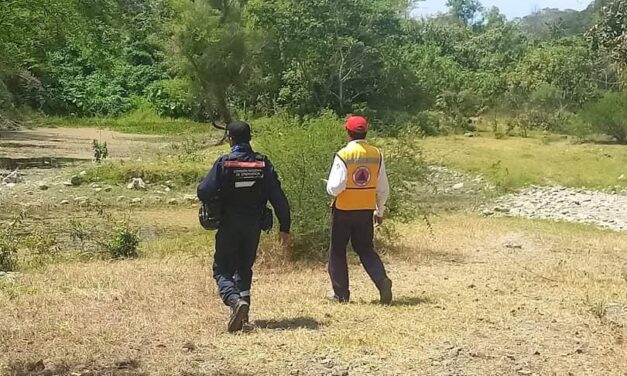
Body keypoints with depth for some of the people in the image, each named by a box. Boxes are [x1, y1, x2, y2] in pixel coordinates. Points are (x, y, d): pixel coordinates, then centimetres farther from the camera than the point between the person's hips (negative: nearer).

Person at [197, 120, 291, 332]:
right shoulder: (264, 164, -3)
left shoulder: (224, 163, -12)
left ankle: (235, 301, -20)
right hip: (253, 225, 3)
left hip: (229, 225, -3)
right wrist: (284, 228, 2)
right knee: (244, 267, 21)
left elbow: (204, 193, -14)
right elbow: (279, 198, -4)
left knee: (222, 270, 4)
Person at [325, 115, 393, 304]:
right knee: (365, 249, 16)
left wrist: (329, 186, 5)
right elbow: (383, 188, 6)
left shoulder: (343, 155, -15)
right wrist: (380, 211, 17)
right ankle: (382, 279, -6)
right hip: (366, 211, 4)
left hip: (344, 211, -4)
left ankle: (341, 294, 14)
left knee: (337, 251, 12)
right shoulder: (376, 155, 0)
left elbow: (335, 187, -19)